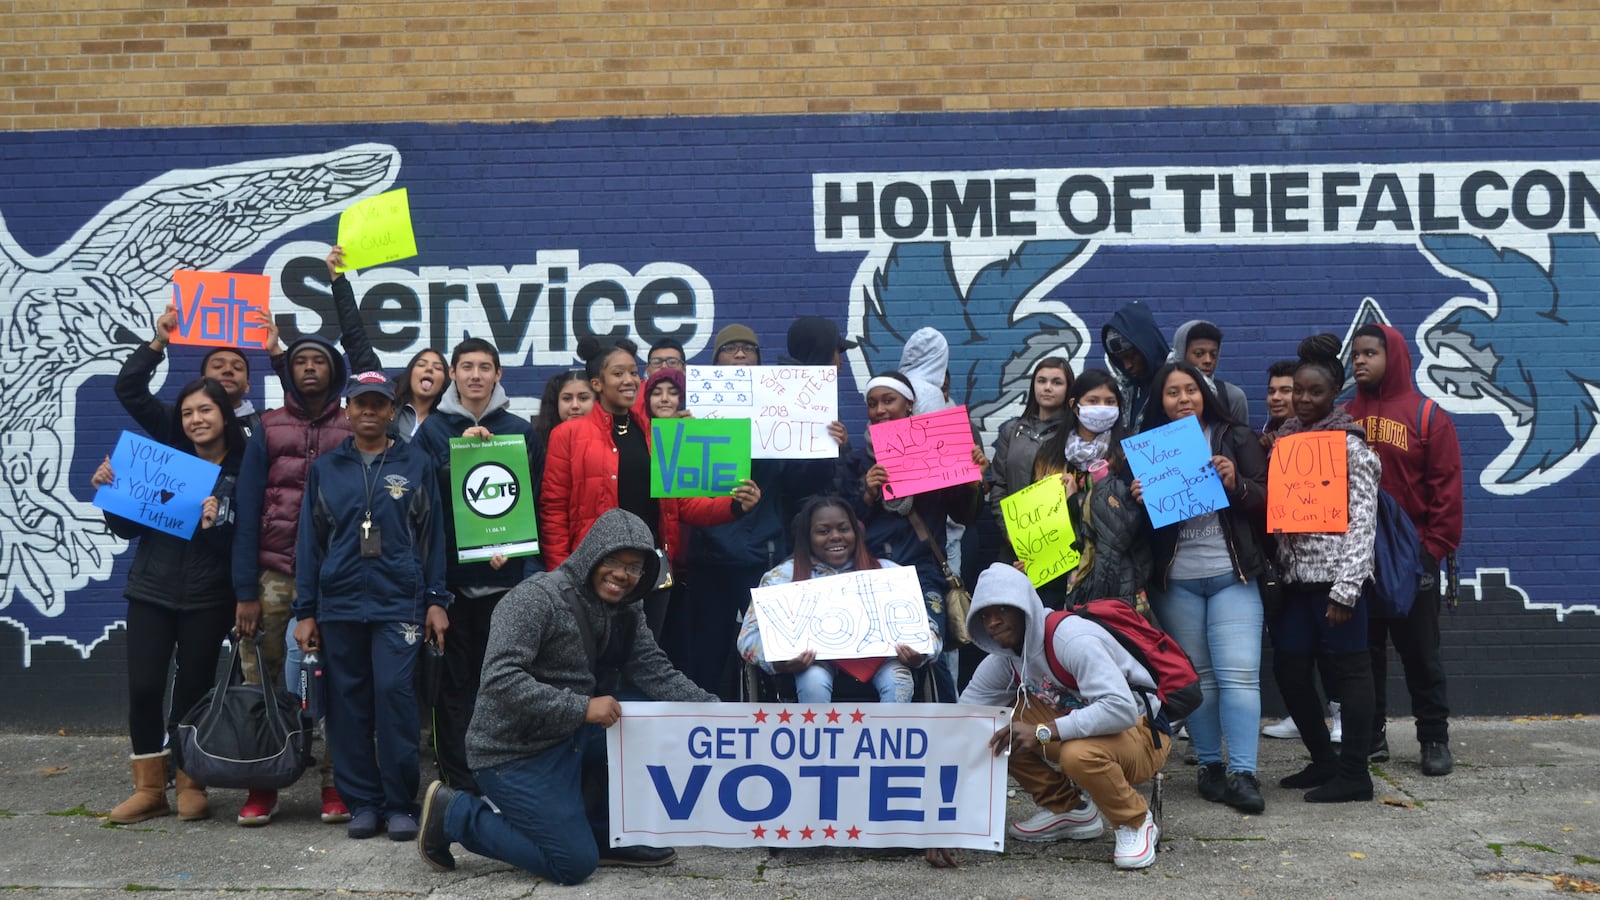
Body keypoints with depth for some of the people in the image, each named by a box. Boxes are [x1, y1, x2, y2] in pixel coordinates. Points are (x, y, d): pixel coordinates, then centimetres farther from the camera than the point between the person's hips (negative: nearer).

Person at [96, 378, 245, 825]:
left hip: (208, 599, -2)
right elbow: (127, 527, 8)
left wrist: (216, 527, -25)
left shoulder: (243, 471, -4)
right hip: (151, 592, 2)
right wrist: (109, 491, -7)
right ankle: (149, 788, 11)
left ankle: (190, 784, 20)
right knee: (143, 687, -2)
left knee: (193, 689, 4)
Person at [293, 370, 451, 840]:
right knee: (348, 703, 2)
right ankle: (362, 802, 12)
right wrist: (306, 612, 7)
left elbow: (433, 535, 6)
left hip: (399, 602, -2)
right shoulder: (325, 468, 12)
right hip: (339, 604, 2)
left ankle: (400, 804, 0)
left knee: (394, 693, -10)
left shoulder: (416, 463, 6)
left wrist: (436, 600, 0)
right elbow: (310, 542, 11)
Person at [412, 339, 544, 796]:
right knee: (454, 681, 1)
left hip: (505, 574, 0)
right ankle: (460, 783, 8)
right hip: (450, 573, 0)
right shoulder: (433, 429, 8)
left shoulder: (520, 431, 9)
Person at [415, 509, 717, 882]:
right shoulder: (536, 598, -21)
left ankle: (605, 835, 10)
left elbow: (655, 672, 0)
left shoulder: (625, 612, 4)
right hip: (515, 752, -8)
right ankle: (453, 813, 5)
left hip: (571, 738, 8)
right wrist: (581, 707, -34)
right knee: (575, 864, -8)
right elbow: (500, 679, -29)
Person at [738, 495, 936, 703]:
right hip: (817, 659, -1)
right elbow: (750, 635, 0)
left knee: (898, 680, -30)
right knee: (814, 679, -34)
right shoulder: (783, 576, 7)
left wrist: (919, 654, -17)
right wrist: (777, 660, -22)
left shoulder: (887, 572, 12)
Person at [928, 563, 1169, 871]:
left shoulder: (1072, 639, -28)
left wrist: (1042, 731, -43)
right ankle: (1069, 809, 6)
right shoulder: (1001, 662, -7)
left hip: (1142, 734, -7)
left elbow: (1122, 708, -39)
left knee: (1079, 753, -38)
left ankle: (1136, 822, -8)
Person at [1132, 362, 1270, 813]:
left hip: (1232, 575, -1)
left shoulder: (1236, 438, 6)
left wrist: (1236, 484, -16)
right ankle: (1210, 767, 16)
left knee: (1239, 674, -9)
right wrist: (1140, 500, -13)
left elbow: (1267, 501, 2)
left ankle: (1241, 773, -7)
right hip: (1175, 581, 1)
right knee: (1195, 676, 6)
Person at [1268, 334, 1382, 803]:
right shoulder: (1284, 439, 13)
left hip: (1333, 575, -7)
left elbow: (1362, 519, -11)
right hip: (1293, 575, 7)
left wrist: (1346, 587, -16)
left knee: (1348, 670, -1)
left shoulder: (1350, 444, -6)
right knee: (1289, 672, 8)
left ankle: (1354, 774, 7)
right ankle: (1324, 761, 23)